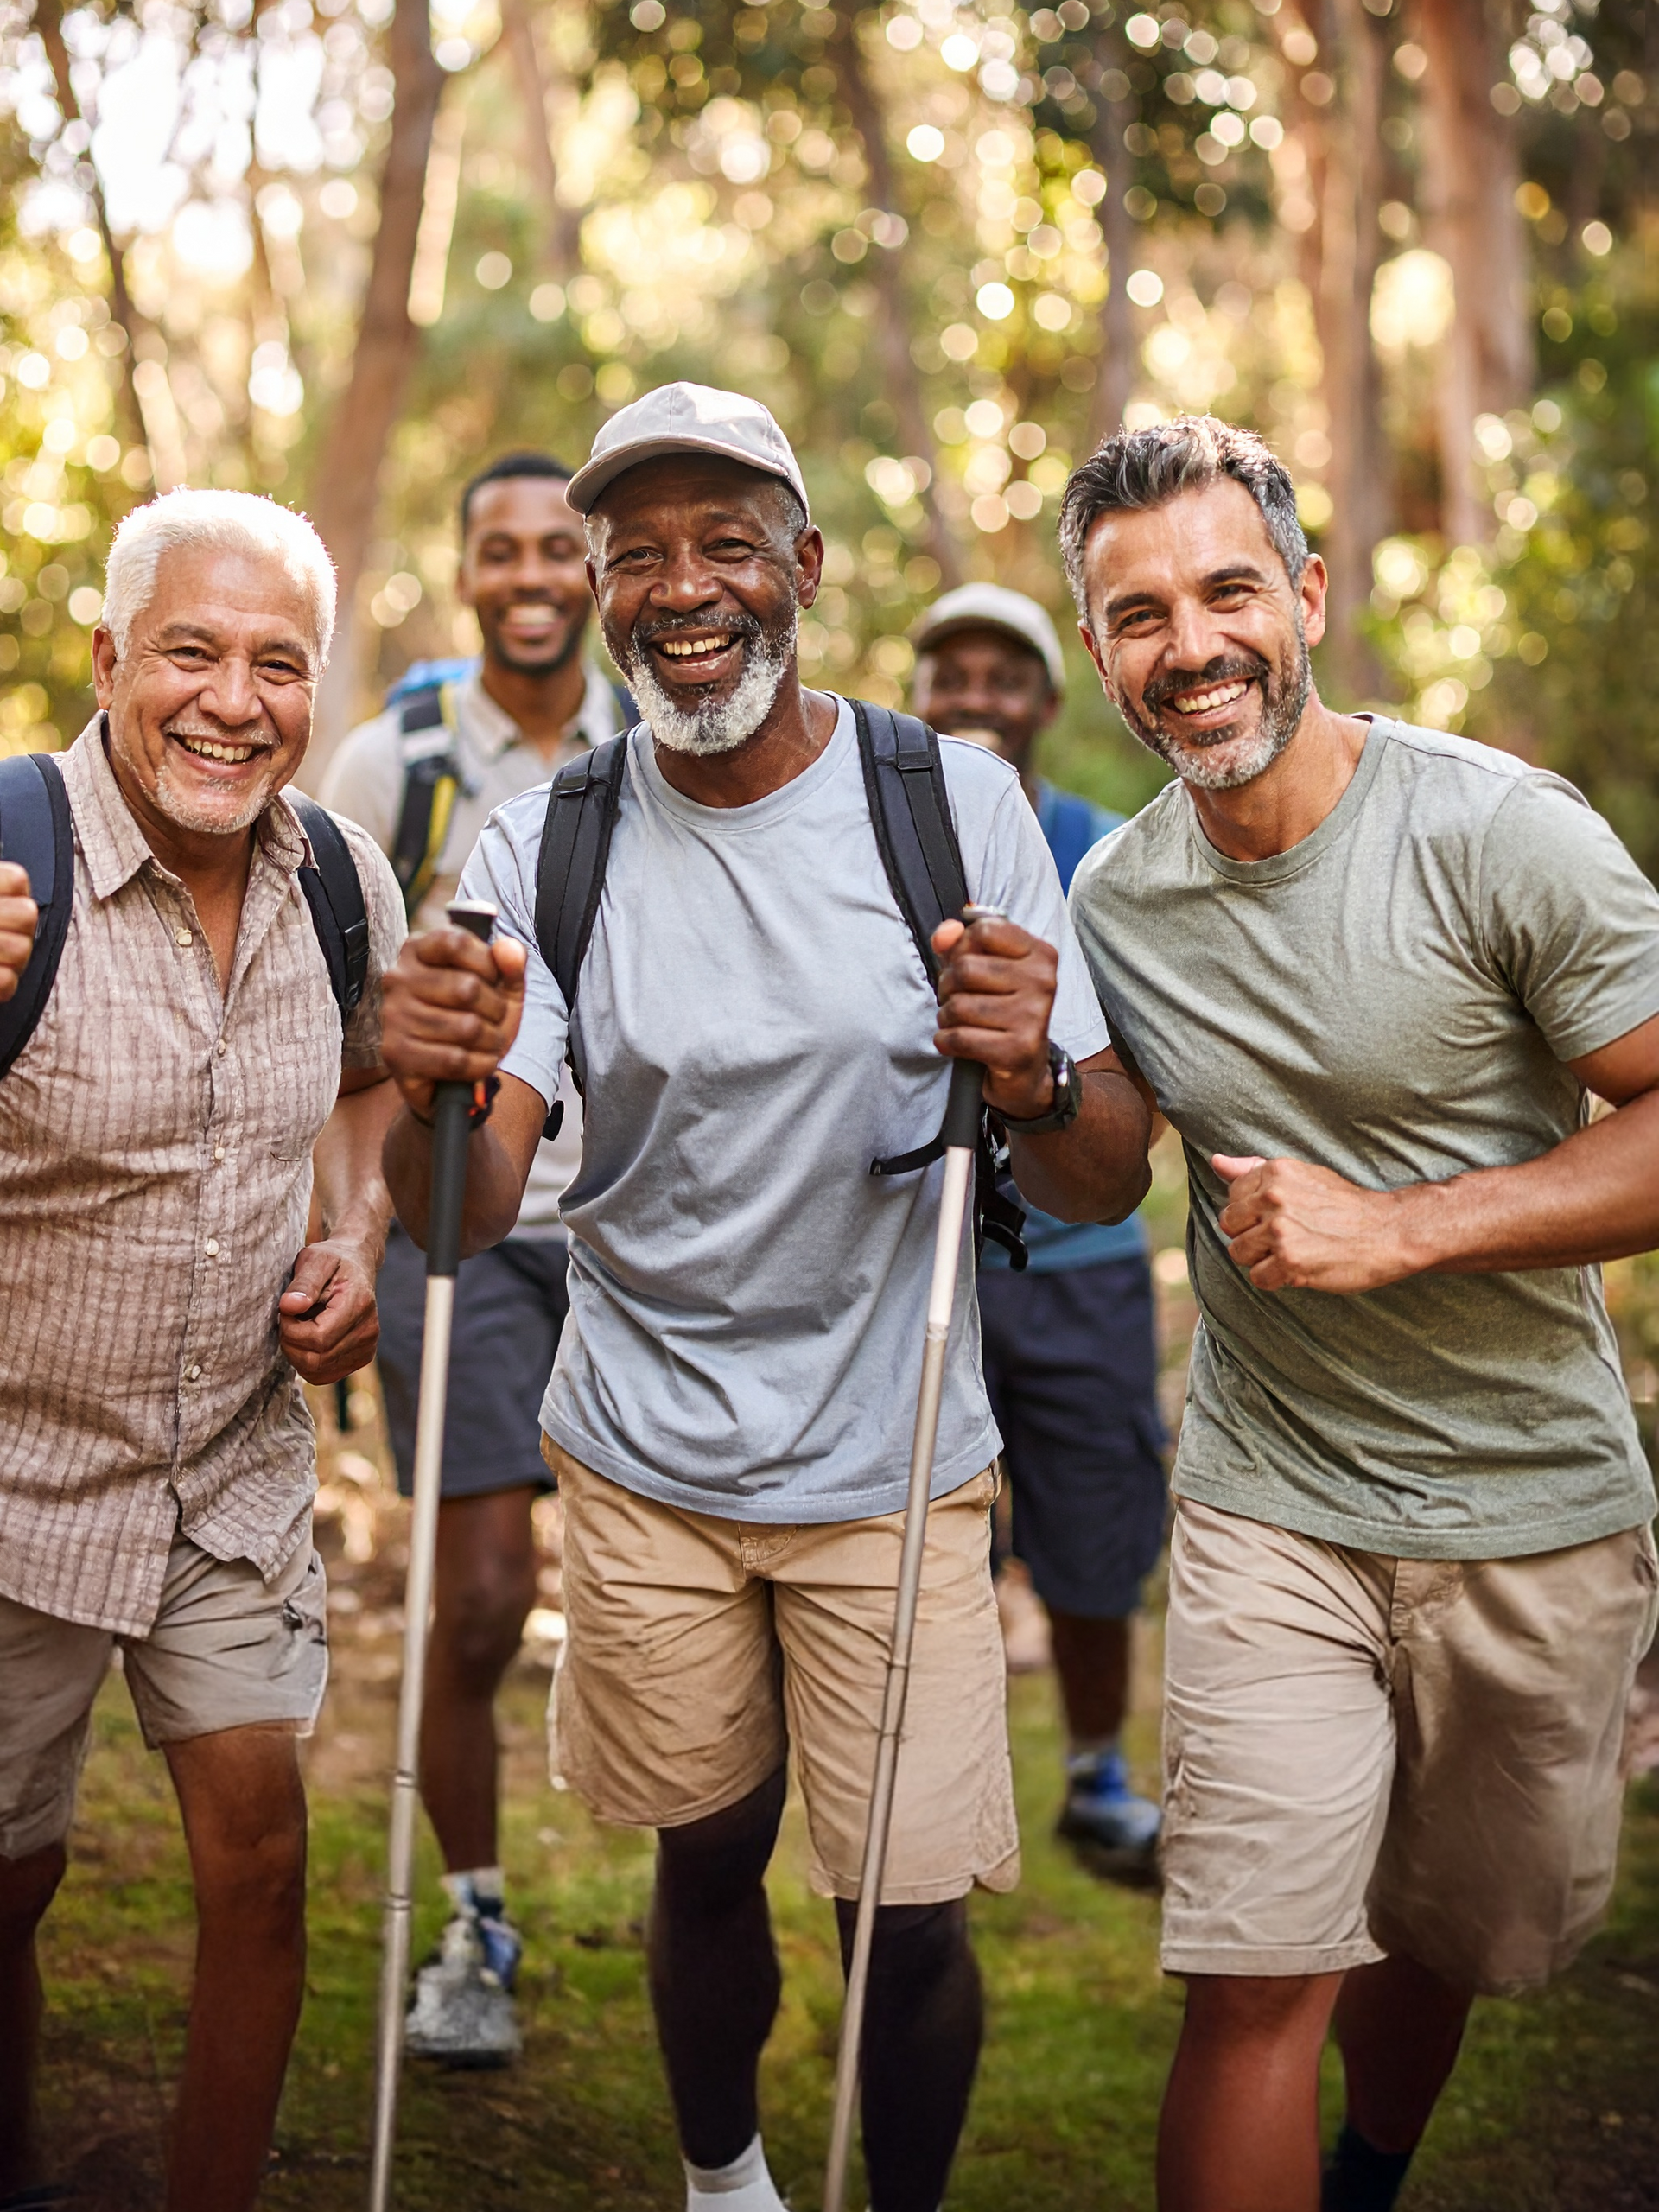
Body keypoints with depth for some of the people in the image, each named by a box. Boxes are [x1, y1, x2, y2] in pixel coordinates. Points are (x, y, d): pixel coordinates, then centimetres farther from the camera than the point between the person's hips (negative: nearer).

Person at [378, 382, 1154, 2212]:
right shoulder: (540, 845, -5)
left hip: (895, 1460, -1)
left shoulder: (961, 805, -8)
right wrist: (443, 1096, -35)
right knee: (704, 1856, 15)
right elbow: (457, 1220, -12)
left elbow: (1108, 1186, -9)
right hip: (644, 1458, 1)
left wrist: (1037, 1085, -32)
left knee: (909, 1921, -2)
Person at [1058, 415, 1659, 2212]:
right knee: (1258, 1983, -9)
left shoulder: (1498, 832, -14)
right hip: (1272, 1508, 1)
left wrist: (1397, 1224, -22)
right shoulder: (1114, 896, 1)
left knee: (1454, 1936, 19)